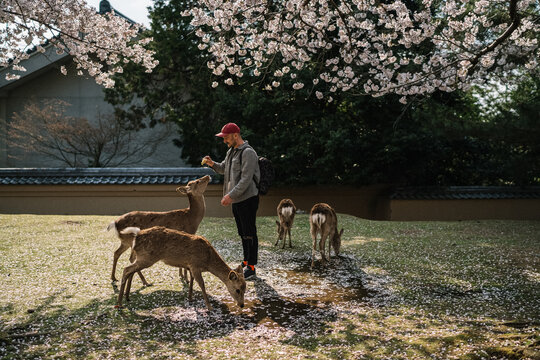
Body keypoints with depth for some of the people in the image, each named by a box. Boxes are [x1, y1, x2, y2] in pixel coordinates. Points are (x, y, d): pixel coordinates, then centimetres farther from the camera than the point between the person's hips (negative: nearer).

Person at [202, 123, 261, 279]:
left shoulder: (248, 153, -16)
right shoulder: (231, 151, 13)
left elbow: (246, 179, -22)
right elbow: (223, 168, 26)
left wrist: (231, 195, -26)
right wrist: (212, 164, 5)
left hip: (247, 199, -9)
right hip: (236, 200, 9)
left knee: (249, 234, -3)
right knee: (242, 233, 17)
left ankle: (251, 267, 3)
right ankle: (246, 262, 28)